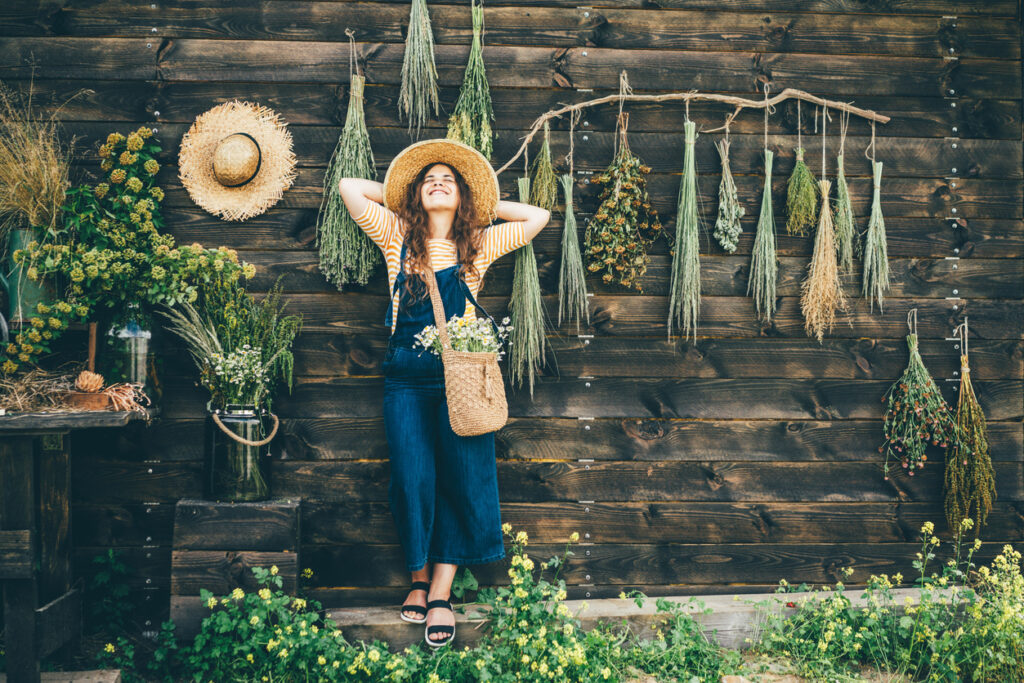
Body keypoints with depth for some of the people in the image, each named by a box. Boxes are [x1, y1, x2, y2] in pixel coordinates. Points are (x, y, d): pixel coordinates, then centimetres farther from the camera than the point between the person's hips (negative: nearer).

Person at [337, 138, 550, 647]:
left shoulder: (479, 244, 11)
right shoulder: (398, 238, 10)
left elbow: (538, 217, 11)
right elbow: (349, 188, 9)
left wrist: (483, 204, 15)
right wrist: (401, 197, 17)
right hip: (407, 379, 0)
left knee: (463, 479, -4)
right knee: (413, 479, -5)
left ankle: (441, 592, 4)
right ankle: (420, 578, 14)